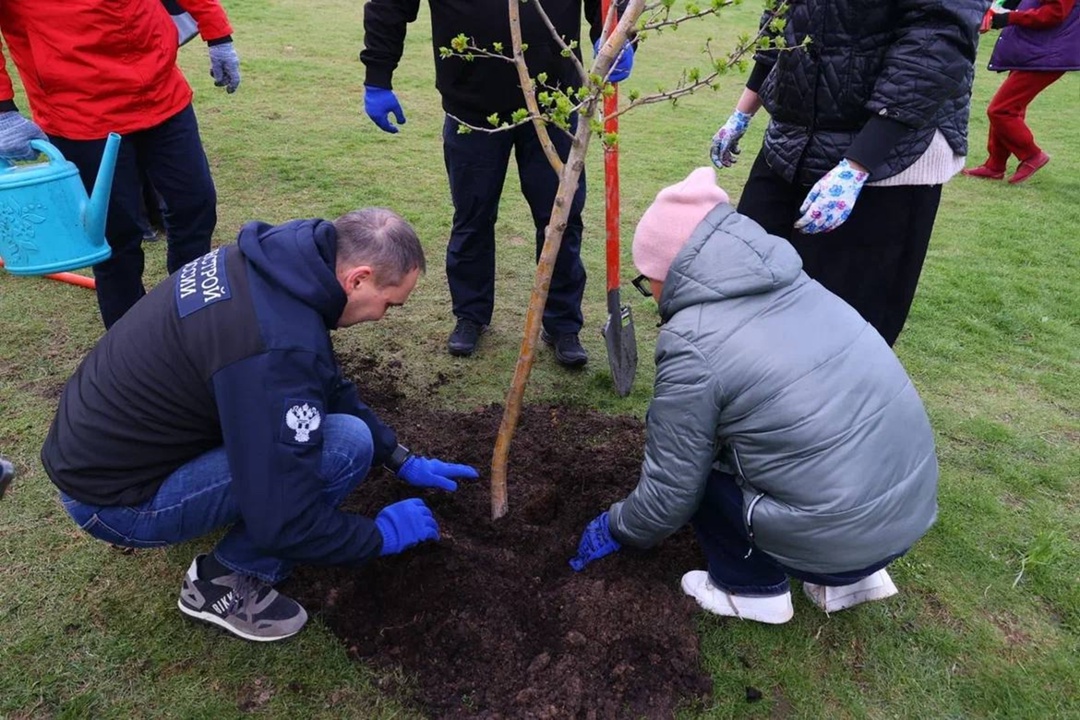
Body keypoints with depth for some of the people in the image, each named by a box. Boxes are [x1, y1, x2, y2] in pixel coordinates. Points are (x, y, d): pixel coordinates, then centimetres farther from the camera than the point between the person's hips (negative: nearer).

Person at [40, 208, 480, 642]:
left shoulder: (278, 260, -3)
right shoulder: (279, 347, -33)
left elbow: (332, 388, 12)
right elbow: (283, 525, -27)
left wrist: (403, 461, 15)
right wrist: (382, 536, -8)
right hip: (111, 498, -9)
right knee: (346, 443, -21)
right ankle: (224, 582, -1)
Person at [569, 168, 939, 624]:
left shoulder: (693, 346, -17)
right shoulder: (793, 286, 5)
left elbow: (670, 490, -8)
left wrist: (617, 529, 12)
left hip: (840, 535, -7)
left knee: (695, 462, 6)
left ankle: (754, 589, 17)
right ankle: (850, 575, 24)